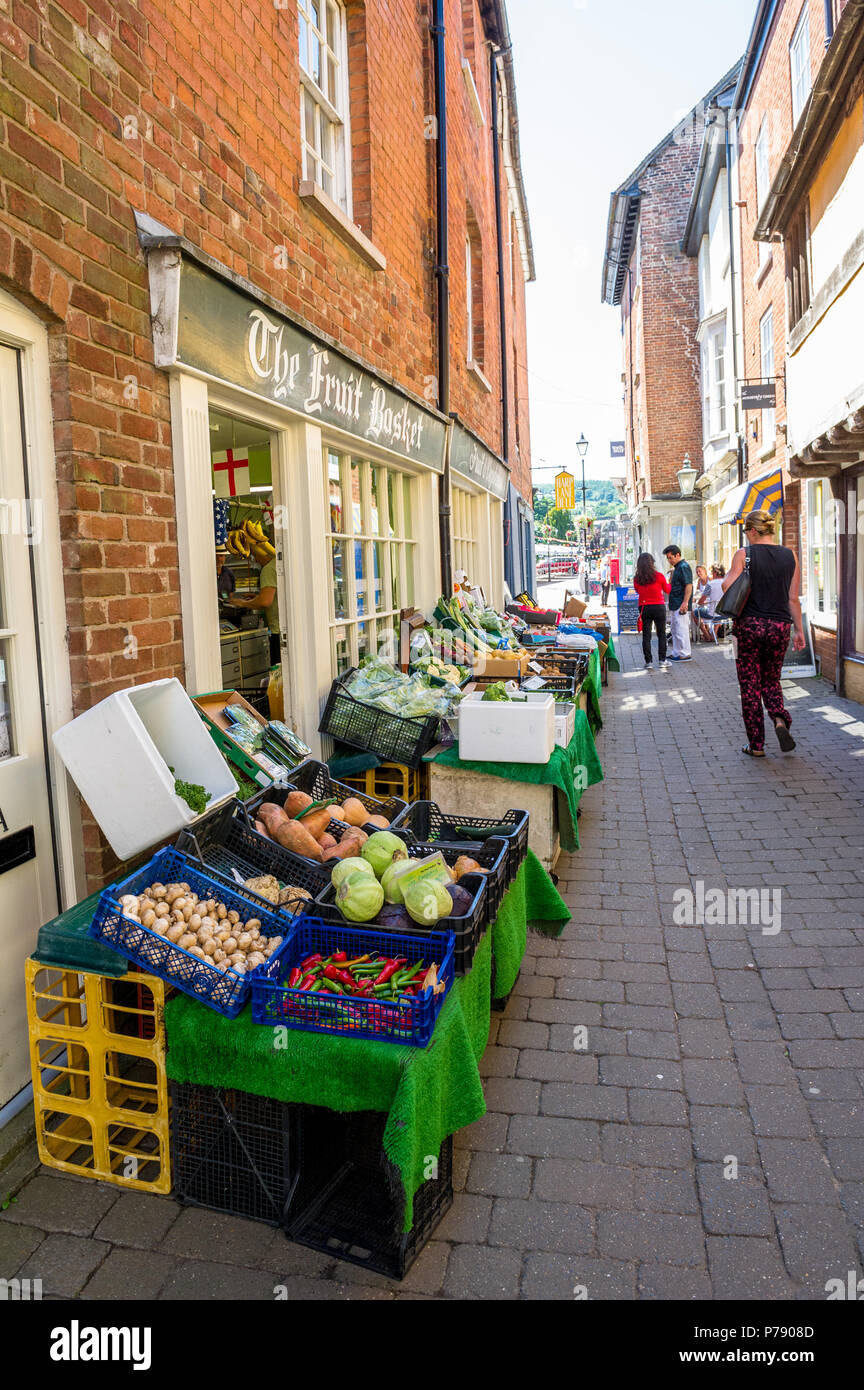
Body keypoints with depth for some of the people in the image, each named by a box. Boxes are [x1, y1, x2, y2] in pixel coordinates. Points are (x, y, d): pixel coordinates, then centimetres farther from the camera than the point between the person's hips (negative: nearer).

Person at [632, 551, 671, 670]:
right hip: (659, 607, -1)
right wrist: (667, 581, 24)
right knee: (661, 635, 9)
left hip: (644, 608, 1)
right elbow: (667, 590, 7)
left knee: (646, 636, 6)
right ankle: (662, 660, 8)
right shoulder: (659, 576, -9)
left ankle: (648, 662, 5)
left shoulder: (636, 579, -4)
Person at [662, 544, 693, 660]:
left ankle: (685, 654, -2)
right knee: (675, 629, 14)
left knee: (681, 629, -7)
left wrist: (685, 602, -25)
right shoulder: (677, 567, 19)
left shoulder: (684, 567, -12)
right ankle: (676, 653, 22)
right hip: (675, 605, 11)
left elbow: (688, 585, -21)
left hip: (680, 605, -11)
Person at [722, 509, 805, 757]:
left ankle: (756, 744, 10)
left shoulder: (744, 555, -7)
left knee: (750, 685, 6)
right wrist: (799, 630, 13)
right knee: (771, 680, 20)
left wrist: (728, 574, 3)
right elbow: (793, 599, 5)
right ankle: (780, 718, -7)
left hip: (750, 625, -3)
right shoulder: (790, 556, 4)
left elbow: (728, 587, -18)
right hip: (779, 627, 3)